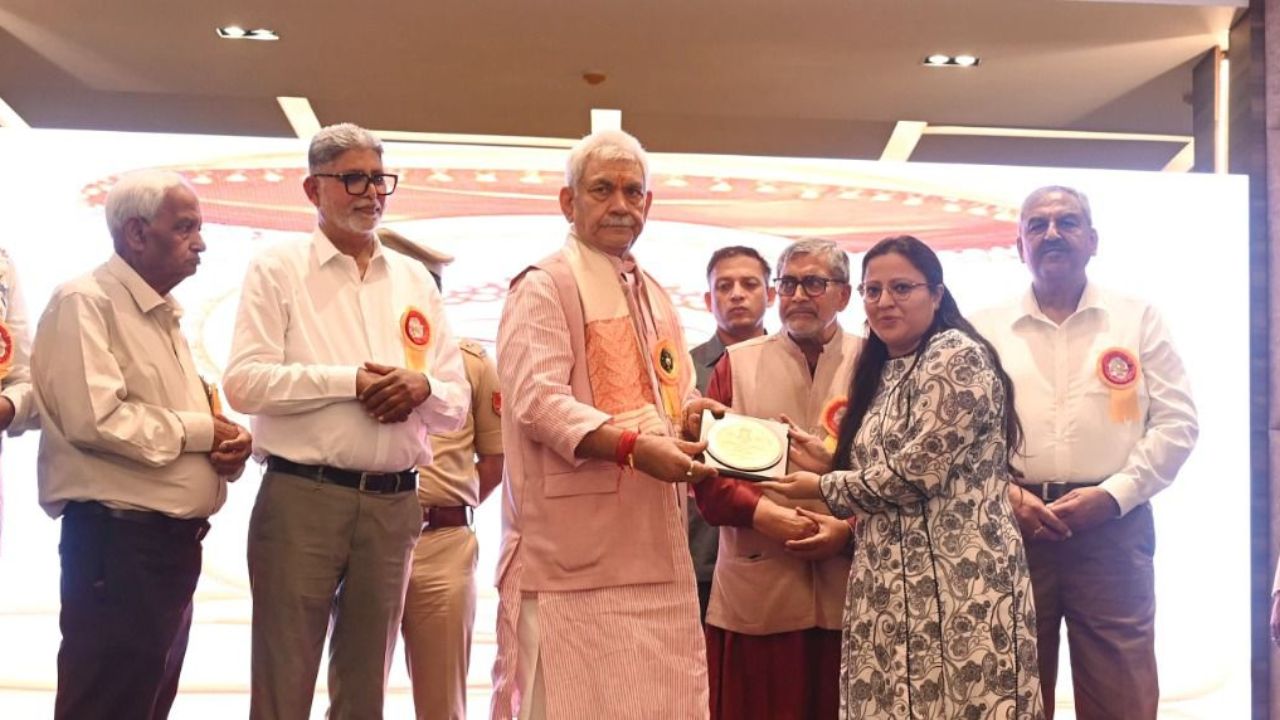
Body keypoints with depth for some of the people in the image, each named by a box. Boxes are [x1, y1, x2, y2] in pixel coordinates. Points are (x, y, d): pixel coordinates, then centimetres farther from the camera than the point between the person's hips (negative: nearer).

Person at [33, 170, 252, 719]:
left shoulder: (165, 317, 18)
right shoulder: (85, 303, -10)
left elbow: (199, 423, 20)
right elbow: (95, 418, -24)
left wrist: (228, 447, -3)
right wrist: (200, 430, -13)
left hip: (176, 541, 9)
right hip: (117, 541, -9)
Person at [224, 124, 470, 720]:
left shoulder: (415, 281, 14)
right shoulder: (277, 269, 2)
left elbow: (456, 405, 12)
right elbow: (244, 383, -10)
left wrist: (422, 387, -10)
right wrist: (350, 381, -13)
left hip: (393, 503, 4)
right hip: (301, 496, -4)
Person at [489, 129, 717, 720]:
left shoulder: (655, 298, 21)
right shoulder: (543, 287, -4)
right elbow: (538, 400, -16)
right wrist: (632, 446, -26)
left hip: (654, 544, 8)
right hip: (575, 546, -7)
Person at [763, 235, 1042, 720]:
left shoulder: (958, 358, -9)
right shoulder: (883, 372, 17)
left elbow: (917, 472, -16)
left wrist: (823, 488, -5)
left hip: (956, 584, -8)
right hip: (892, 588, 8)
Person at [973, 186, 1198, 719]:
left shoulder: (1138, 320, 8)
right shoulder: (985, 329, 8)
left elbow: (1177, 422, 2)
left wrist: (1113, 494, -9)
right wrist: (1007, 496, -10)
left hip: (1114, 530, 0)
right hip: (1012, 528, 0)